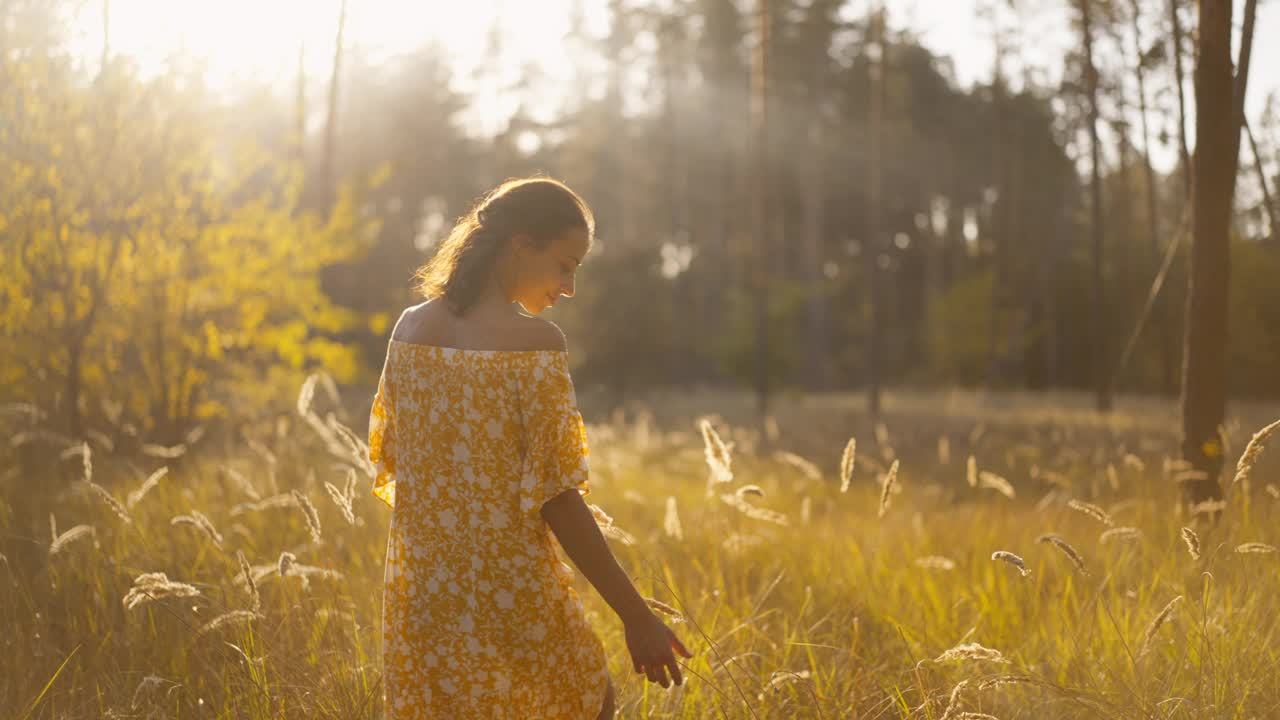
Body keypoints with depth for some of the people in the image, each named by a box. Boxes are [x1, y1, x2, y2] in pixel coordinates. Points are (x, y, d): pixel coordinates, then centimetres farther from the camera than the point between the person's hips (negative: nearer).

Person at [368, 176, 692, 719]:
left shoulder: (410, 327, 2)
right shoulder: (534, 341, -15)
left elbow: (390, 460, 9)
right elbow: (556, 496, -17)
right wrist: (637, 616, -11)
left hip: (419, 589, 5)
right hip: (510, 589, -5)